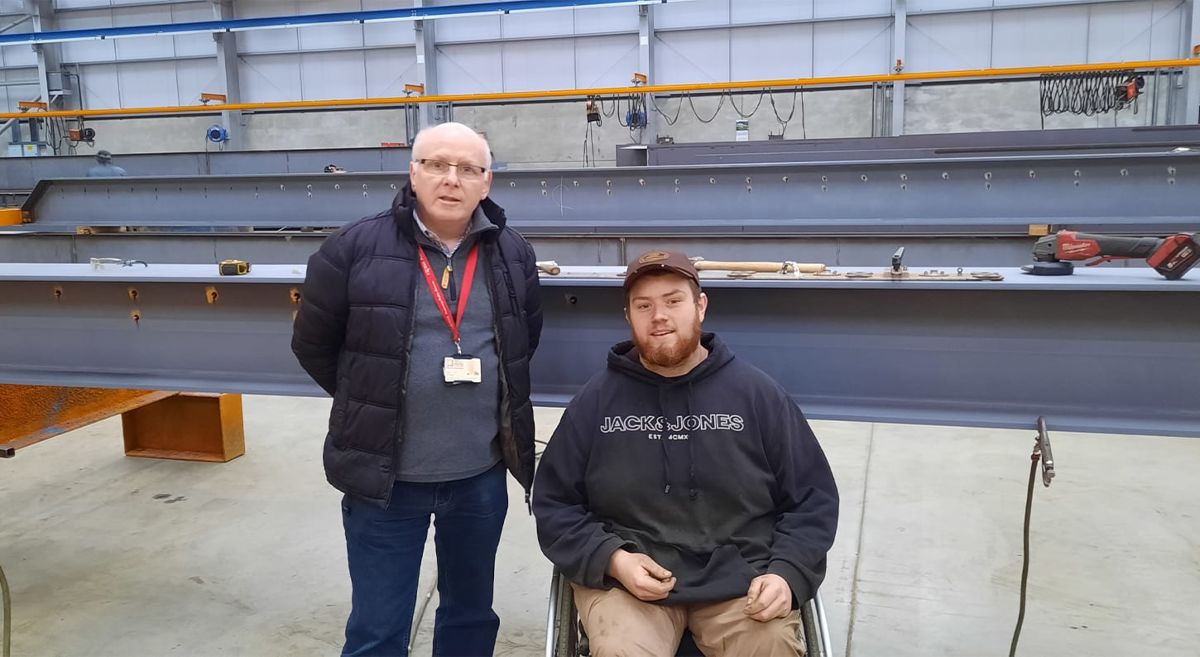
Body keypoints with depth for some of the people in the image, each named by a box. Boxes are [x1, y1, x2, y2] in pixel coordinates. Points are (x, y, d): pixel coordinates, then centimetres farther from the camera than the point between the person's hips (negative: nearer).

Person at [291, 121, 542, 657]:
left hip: (481, 476, 3)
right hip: (384, 476, -3)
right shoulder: (355, 247, -8)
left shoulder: (513, 255, 2)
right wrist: (370, 406, 8)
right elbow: (313, 345, 3)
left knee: (472, 614, 20)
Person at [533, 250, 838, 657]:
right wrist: (611, 558, -10)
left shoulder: (757, 393, 3)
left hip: (740, 578, 1)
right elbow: (554, 503, 7)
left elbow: (813, 498, 7)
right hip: (626, 580, -1)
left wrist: (787, 573, -9)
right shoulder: (596, 400, 3)